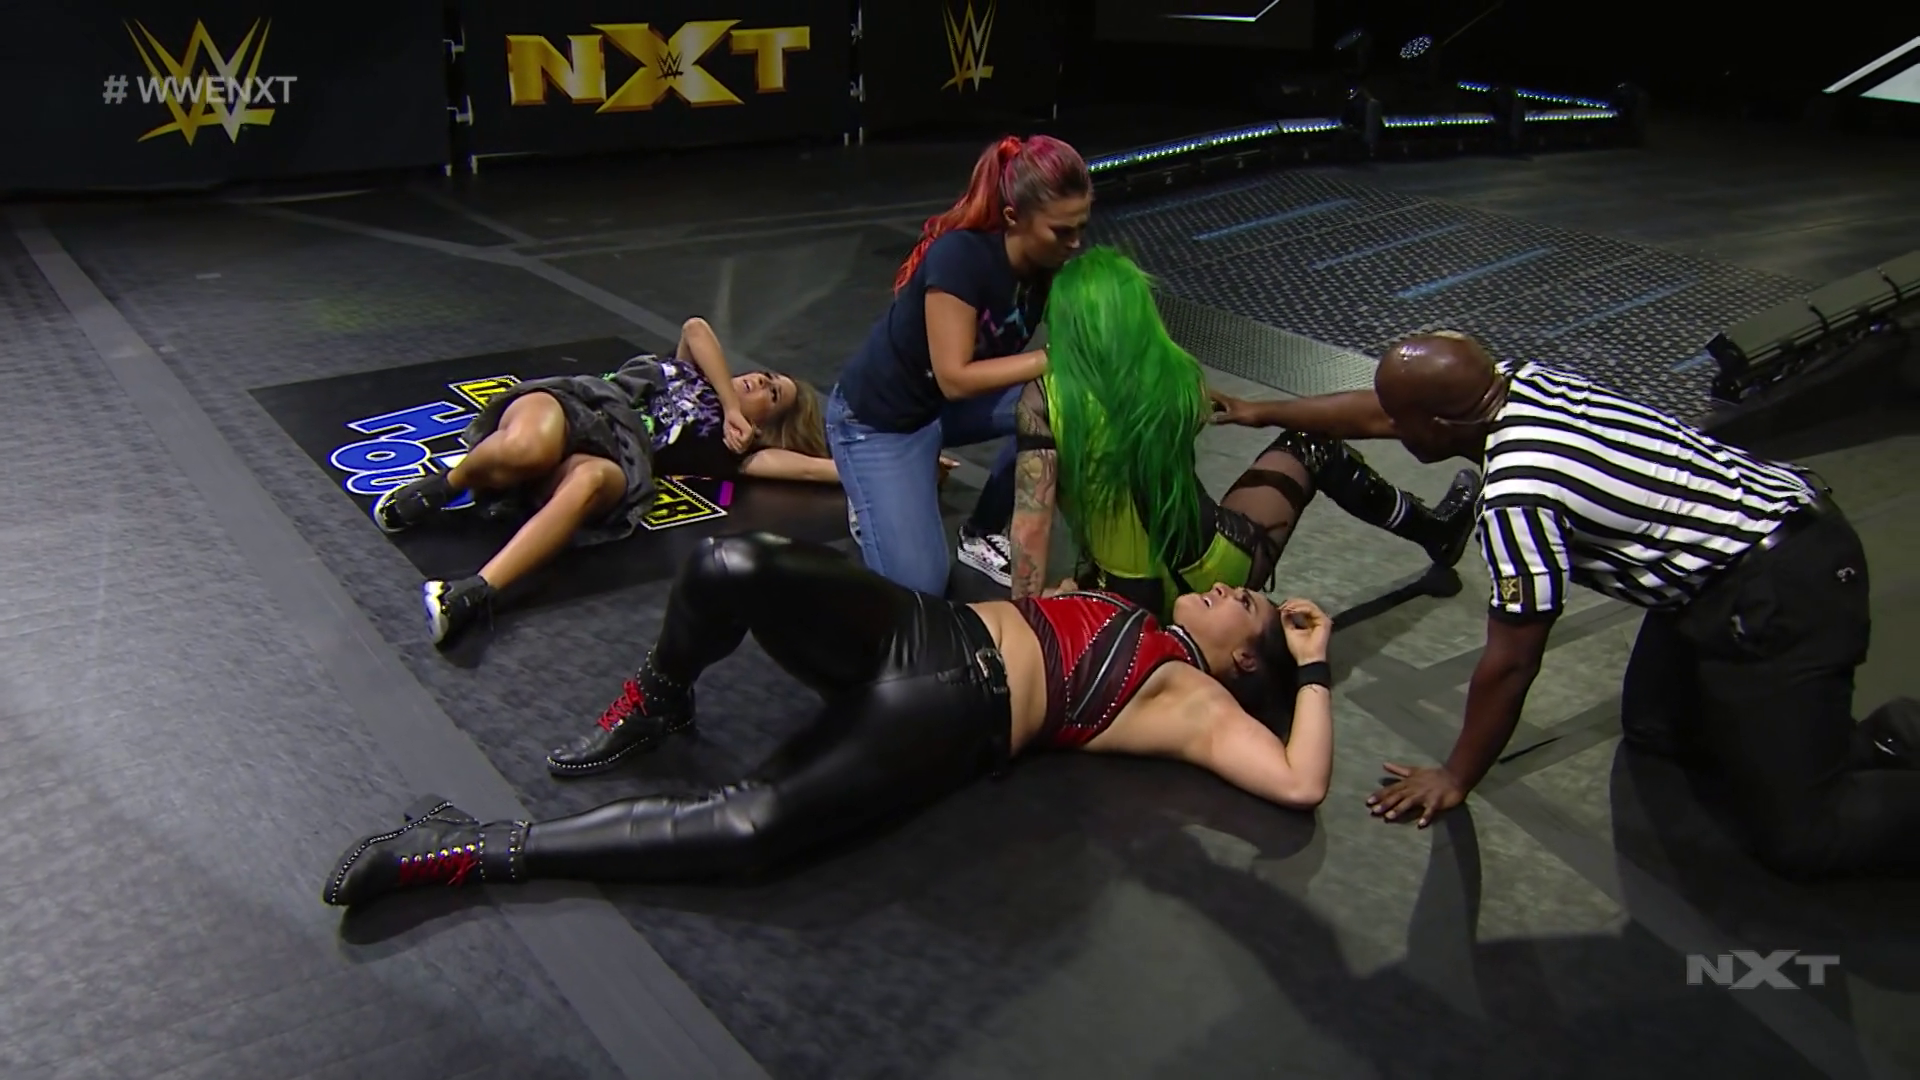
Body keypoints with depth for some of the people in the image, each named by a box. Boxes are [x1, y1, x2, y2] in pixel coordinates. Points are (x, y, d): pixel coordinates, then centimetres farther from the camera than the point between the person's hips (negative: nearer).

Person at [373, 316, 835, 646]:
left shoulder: (728, 441, 21)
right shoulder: (692, 373, 33)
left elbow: (801, 466, 11)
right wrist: (730, 405, 13)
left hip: (613, 452, -1)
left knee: (594, 481, -43)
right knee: (530, 447, -39)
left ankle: (474, 594, -52)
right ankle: (443, 487, -7)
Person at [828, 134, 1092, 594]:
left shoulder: (1051, 265, -12)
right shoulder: (960, 256, -31)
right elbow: (955, 379, -32)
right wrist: (1053, 359, -35)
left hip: (953, 404, 7)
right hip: (879, 418, -7)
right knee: (919, 587, -15)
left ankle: (982, 536, 1)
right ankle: (875, 503, 17)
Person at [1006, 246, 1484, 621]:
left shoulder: (1044, 398, -14)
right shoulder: (1179, 376, -10)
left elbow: (1031, 522, -19)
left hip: (1122, 604, 1)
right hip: (1208, 581, 0)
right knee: (1311, 446, 23)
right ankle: (1437, 531, 45)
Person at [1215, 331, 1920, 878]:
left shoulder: (1518, 496, -28)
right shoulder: (1511, 384, -3)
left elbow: (1510, 663, -17)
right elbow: (1382, 410, 15)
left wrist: (1457, 778, -2)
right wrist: (1262, 412, 28)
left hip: (1775, 594, -10)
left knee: (1799, 839, -9)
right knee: (1654, 731, 16)